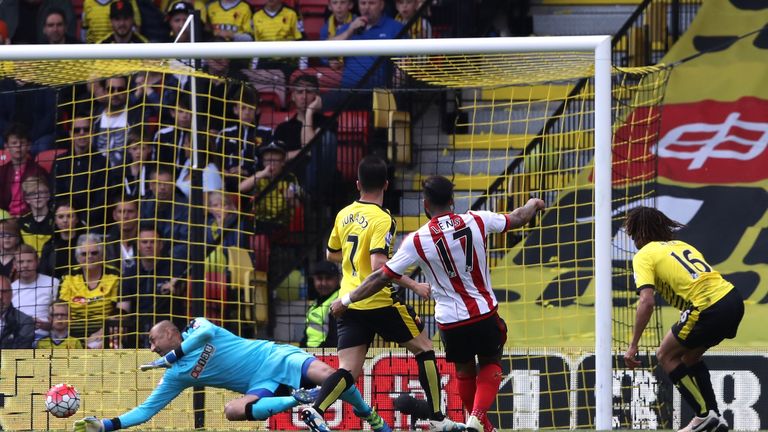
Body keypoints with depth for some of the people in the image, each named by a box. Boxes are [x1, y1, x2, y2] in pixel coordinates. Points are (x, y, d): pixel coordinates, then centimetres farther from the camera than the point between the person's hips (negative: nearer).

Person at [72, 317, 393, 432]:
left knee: (327, 375, -27)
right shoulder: (176, 376, 9)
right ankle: (299, 400, -24)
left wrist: (169, 358, -19)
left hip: (277, 358, -3)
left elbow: (209, 332, -25)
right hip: (261, 387, 3)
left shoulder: (197, 328, 0)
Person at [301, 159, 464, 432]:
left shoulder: (344, 215, 8)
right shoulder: (382, 219, -13)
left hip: (349, 301, 6)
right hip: (379, 302, -6)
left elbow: (331, 254, 22)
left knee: (348, 370, 2)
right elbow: (379, 265, -23)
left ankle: (316, 409, -24)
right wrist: (414, 285, -17)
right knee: (424, 348, 12)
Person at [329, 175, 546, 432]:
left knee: (464, 370, 24)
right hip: (484, 313, 0)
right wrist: (533, 205, 34)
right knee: (491, 365, 19)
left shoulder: (416, 241, -11)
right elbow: (517, 218, 10)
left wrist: (346, 301, 5)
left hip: (450, 321, 0)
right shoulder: (477, 221, -8)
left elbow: (382, 277, -6)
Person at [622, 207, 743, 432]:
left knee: (666, 357, 11)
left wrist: (633, 346, -9)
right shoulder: (681, 244, 24)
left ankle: (704, 414, 9)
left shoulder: (644, 256, 2)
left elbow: (647, 302, -11)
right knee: (689, 356, 26)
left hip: (709, 309, -8)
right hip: (732, 298, 8)